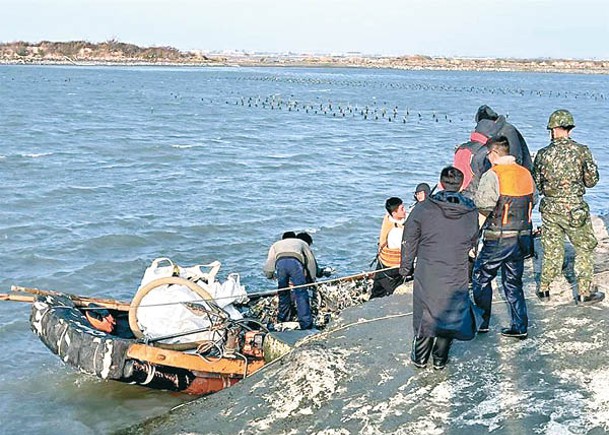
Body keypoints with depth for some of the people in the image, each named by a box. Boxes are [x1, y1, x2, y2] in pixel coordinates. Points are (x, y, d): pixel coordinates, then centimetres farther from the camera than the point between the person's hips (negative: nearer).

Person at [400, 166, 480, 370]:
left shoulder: (423, 208, -10)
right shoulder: (471, 213, -4)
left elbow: (409, 241, -2)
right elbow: (472, 242, 11)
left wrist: (406, 267, 11)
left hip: (427, 275, 0)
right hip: (456, 278, 1)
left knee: (425, 313, 15)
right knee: (450, 314, 15)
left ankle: (420, 357, 26)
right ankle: (440, 358, 24)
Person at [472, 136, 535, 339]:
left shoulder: (492, 175, -14)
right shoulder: (526, 174, 7)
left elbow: (483, 206, -18)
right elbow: (532, 202, 11)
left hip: (499, 239, -6)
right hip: (522, 236, 6)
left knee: (481, 277, 10)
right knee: (513, 282, 15)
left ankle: (482, 322, 13)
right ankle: (520, 327, 14)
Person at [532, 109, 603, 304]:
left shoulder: (543, 154, -4)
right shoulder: (582, 151, -10)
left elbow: (536, 184, 4)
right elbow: (592, 180, -3)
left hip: (550, 208, 3)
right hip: (575, 208, -3)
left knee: (551, 250, 15)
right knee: (584, 248, 12)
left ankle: (544, 289, 22)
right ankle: (585, 292, 14)